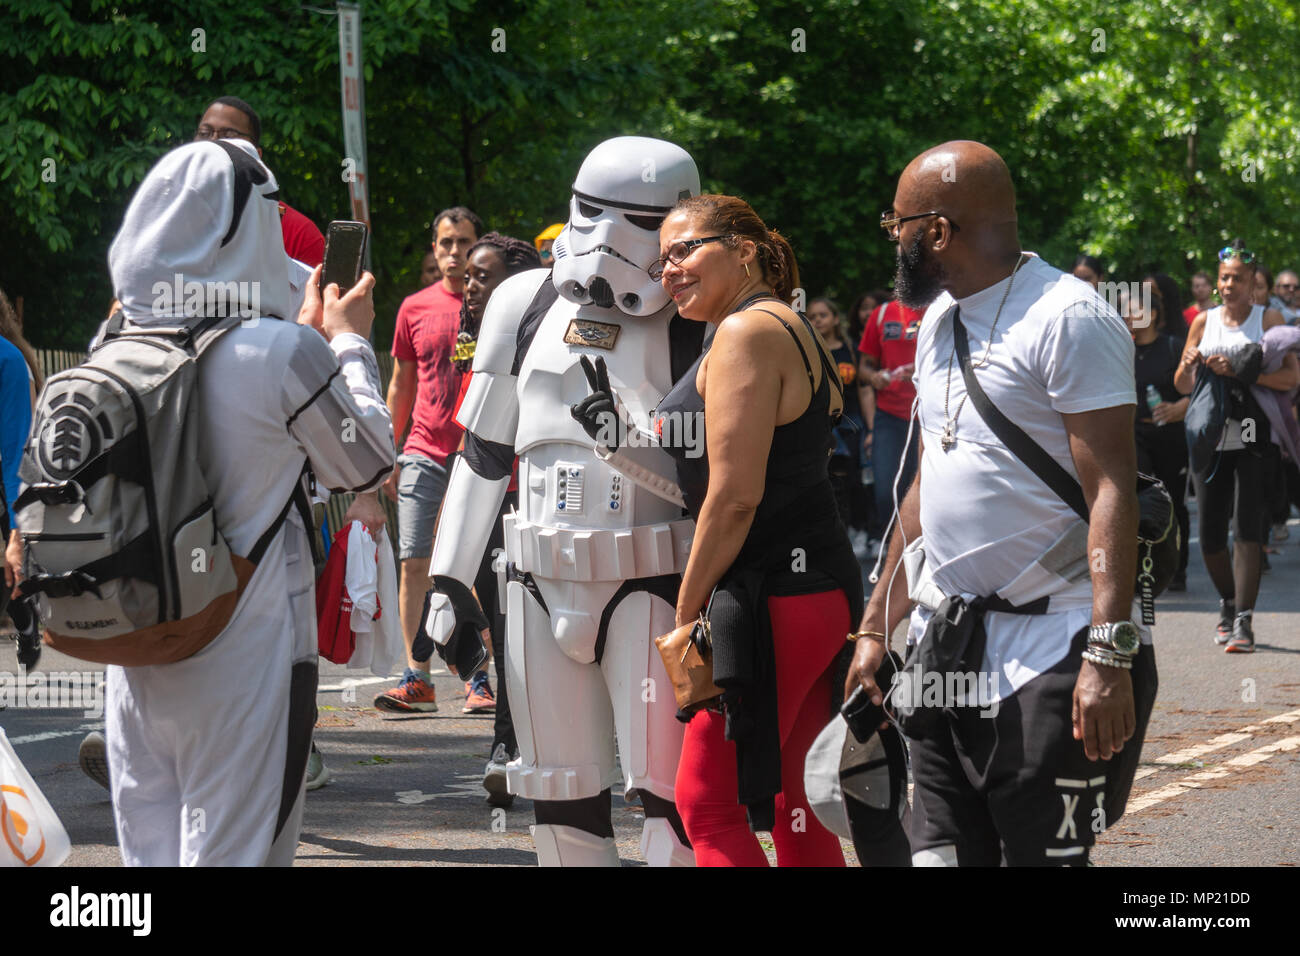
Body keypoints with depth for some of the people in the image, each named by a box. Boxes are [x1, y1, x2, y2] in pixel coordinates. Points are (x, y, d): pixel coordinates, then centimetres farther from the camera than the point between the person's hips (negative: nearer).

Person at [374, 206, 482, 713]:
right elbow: (401, 386, 17)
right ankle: (417, 679, 0)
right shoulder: (415, 307, 10)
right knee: (414, 564, -3)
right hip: (423, 455, 2)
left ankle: (478, 679, 4)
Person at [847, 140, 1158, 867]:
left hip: (1049, 653, -8)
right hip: (949, 646, 8)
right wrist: (878, 628, 19)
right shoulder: (939, 320, 15)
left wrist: (1109, 656, -25)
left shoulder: (1067, 318, -12)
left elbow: (1112, 490, -18)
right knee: (941, 852, 7)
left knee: (1044, 854, -5)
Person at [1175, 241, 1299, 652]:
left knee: (1247, 529, -10)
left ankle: (1244, 621, -10)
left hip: (1252, 443, -4)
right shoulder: (1204, 321, 14)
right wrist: (1190, 366, -7)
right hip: (1209, 438, 4)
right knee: (1209, 533, 4)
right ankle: (1228, 604, 27)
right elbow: (1183, 386, 16)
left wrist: (1238, 370, -18)